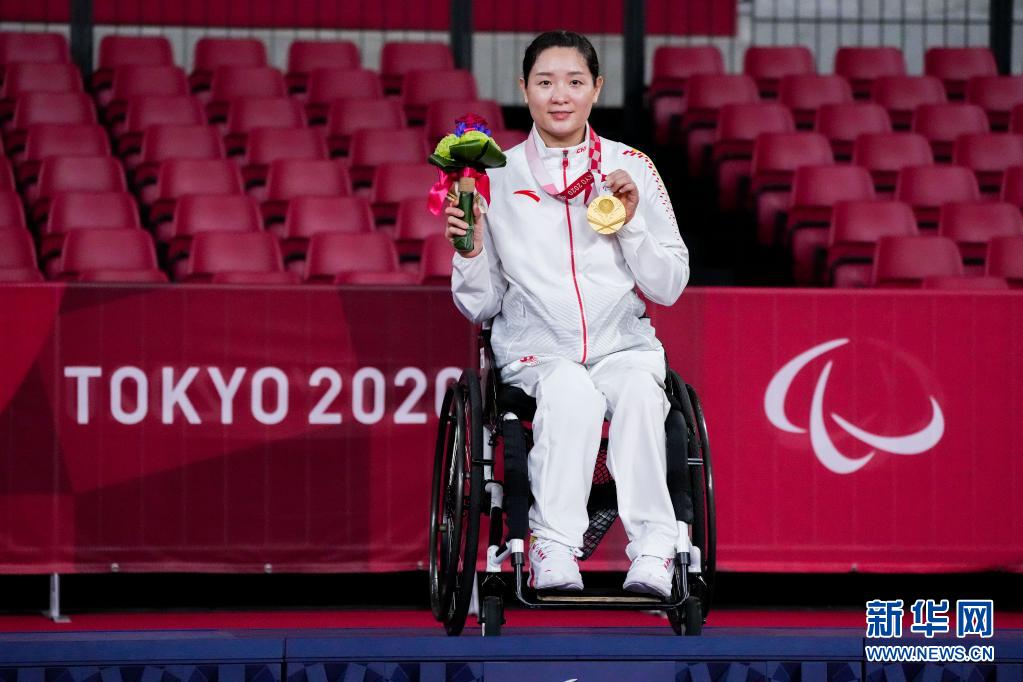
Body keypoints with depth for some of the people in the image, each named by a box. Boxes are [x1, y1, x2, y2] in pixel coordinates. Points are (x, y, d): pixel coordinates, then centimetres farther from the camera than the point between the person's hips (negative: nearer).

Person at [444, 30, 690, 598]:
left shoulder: (631, 169, 8)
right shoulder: (497, 178, 6)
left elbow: (670, 287, 8)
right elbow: (479, 306, 9)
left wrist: (631, 221, -6)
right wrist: (470, 251, -10)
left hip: (623, 344, 1)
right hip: (536, 352, -1)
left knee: (638, 391, -35)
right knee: (572, 392, -36)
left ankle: (653, 552, -37)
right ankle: (554, 549, -38)